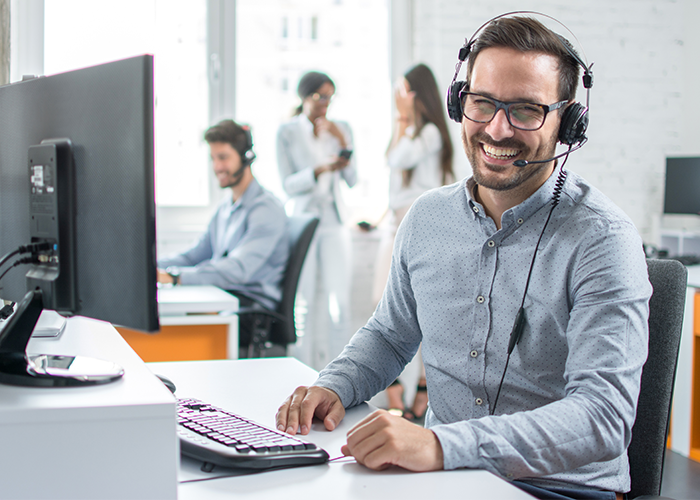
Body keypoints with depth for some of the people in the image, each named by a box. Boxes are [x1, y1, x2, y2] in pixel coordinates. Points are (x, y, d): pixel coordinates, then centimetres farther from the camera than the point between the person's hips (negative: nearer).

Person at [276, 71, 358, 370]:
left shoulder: (341, 129, 6)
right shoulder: (287, 132, -2)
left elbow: (351, 181, 3)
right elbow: (288, 185, -7)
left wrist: (344, 144, -11)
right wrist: (321, 170, -22)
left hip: (333, 222, 2)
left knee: (340, 300, -5)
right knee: (304, 303, -3)